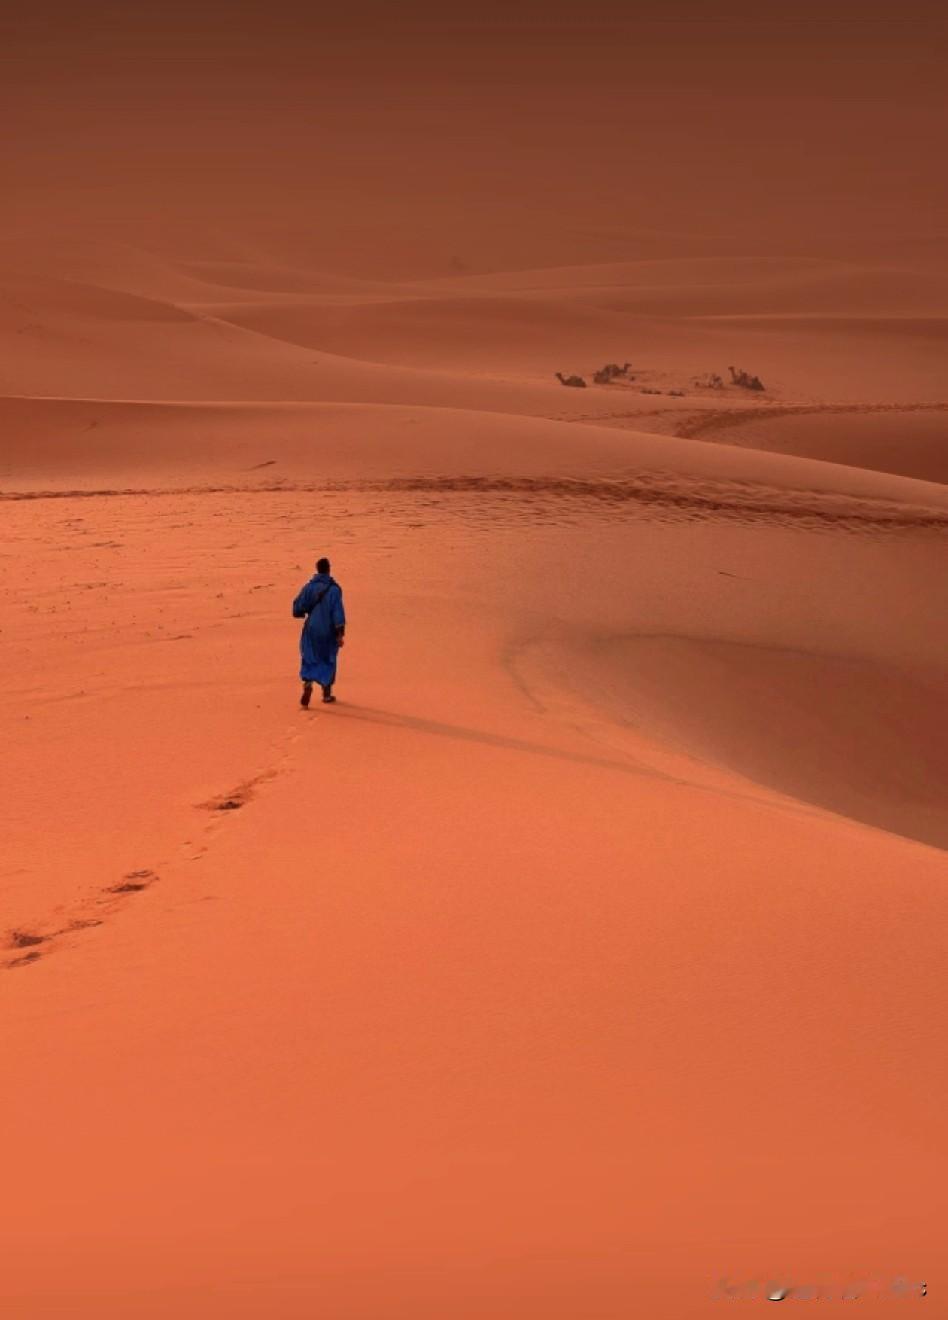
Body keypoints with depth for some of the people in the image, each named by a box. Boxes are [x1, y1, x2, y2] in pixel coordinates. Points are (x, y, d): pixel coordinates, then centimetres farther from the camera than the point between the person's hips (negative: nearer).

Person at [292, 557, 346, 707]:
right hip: (328, 631, -1)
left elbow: (297, 609, -4)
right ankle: (327, 693, 23)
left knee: (309, 660, 6)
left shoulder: (309, 587, -3)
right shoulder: (334, 589, -10)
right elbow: (338, 612, -15)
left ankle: (308, 682, -23)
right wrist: (340, 634, -13)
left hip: (311, 629, 1)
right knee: (328, 661, 16)